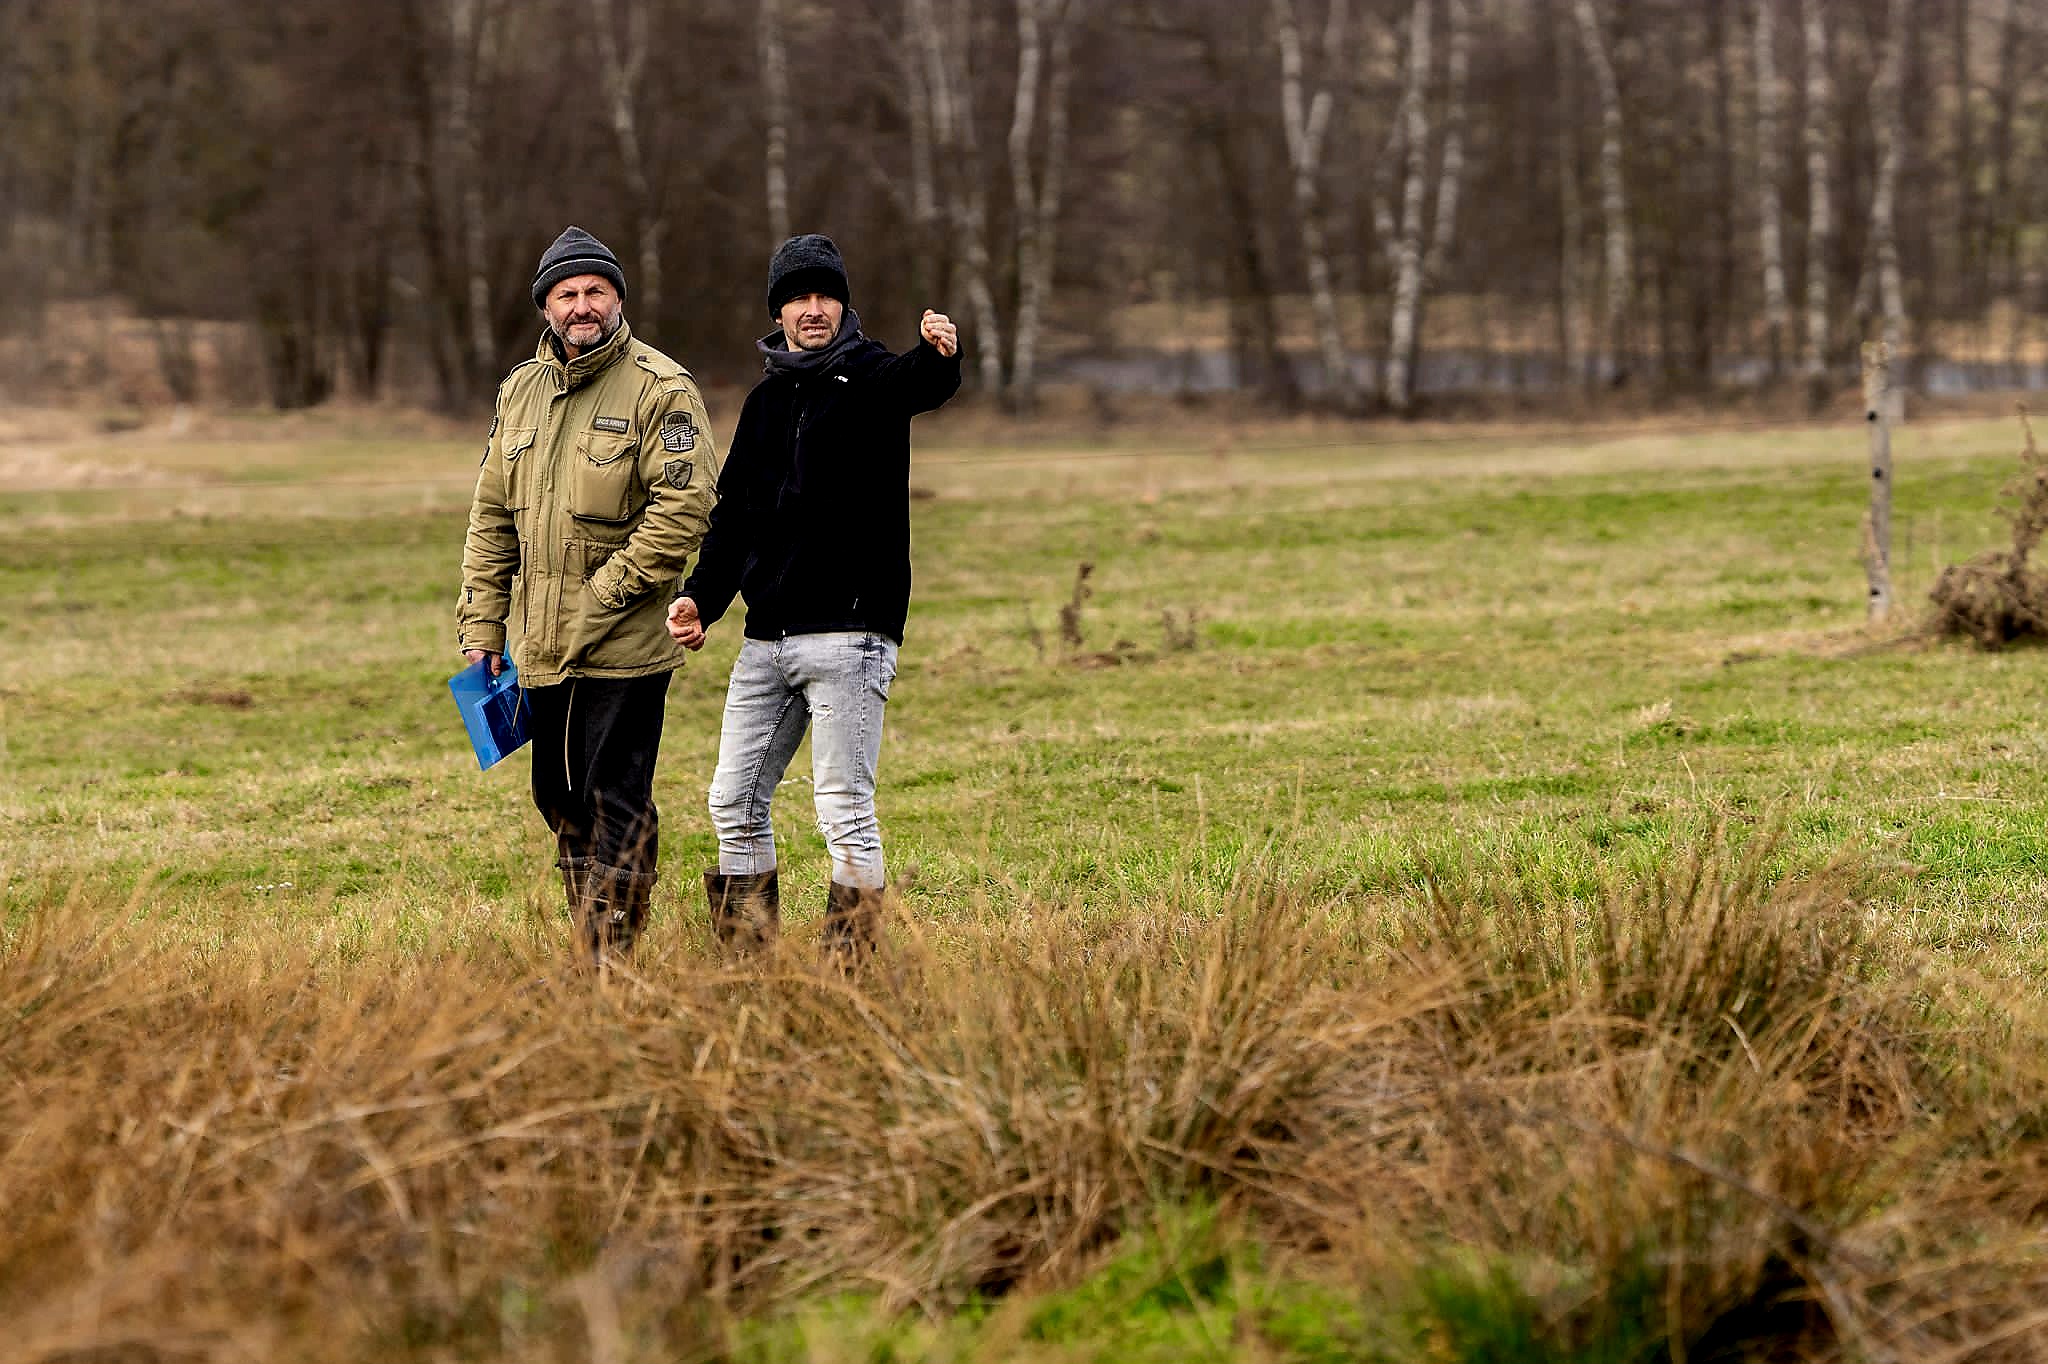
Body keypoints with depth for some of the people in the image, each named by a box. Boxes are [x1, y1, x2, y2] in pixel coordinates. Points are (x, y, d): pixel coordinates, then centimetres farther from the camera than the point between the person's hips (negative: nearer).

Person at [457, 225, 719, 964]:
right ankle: (588, 957, 22)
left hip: (624, 649, -7)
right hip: (543, 648, 7)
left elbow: (684, 507, -15)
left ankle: (616, 962, -1)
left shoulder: (660, 389, -7)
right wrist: (481, 625, 11)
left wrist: (608, 593, -17)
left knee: (617, 799, -6)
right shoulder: (520, 391, 13)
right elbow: (492, 518, 17)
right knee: (560, 799, 12)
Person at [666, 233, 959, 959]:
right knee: (735, 802, 9)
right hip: (766, 639, 7)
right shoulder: (767, 400, 16)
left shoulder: (871, 377, -4)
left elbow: (919, 384, -29)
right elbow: (734, 513, 21)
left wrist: (937, 356, -54)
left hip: (846, 635, -7)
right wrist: (702, 596, 5)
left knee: (844, 809, -8)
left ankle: (848, 968, -6)